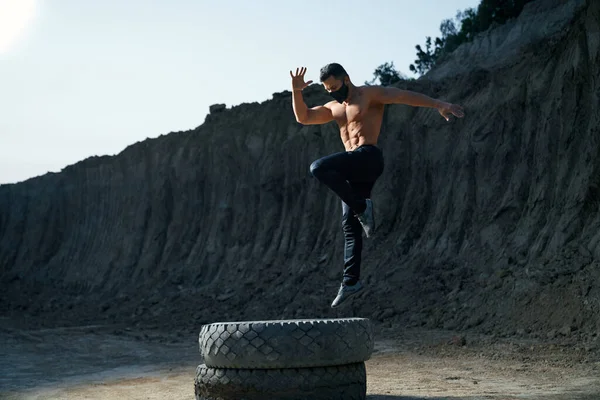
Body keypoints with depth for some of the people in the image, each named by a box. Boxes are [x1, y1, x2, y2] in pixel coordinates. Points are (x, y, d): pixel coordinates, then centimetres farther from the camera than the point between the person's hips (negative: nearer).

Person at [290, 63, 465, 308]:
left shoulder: (370, 94, 3)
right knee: (349, 227, 4)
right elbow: (303, 117, 19)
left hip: (368, 158, -8)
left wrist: (438, 104, -18)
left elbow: (404, 95, -7)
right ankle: (351, 281, 6)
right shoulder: (334, 108, 24)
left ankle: (361, 207, -18)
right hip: (353, 169, 8)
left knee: (319, 168, -27)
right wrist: (296, 91, 3)